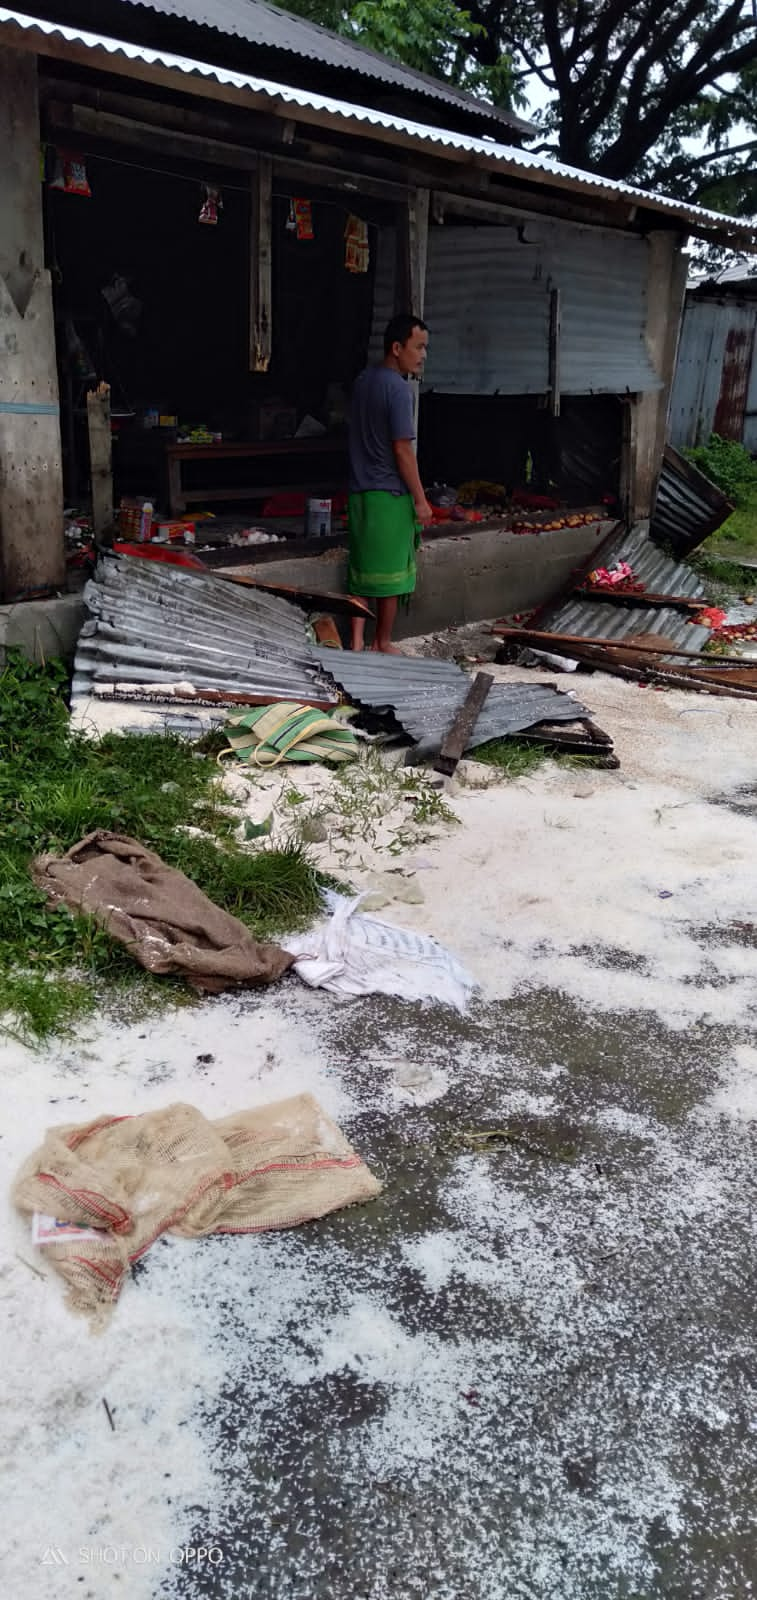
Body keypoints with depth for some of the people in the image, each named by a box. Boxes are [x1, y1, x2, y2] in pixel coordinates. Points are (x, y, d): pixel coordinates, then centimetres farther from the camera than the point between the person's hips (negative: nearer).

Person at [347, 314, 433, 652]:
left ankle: (357, 642, 10)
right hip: (389, 495, -8)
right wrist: (420, 500, -13)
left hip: (360, 491, 8)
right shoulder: (398, 388, -16)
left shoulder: (363, 381, 10)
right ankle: (382, 644, 16)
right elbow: (402, 449, -18)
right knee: (389, 573, 5)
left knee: (362, 569, 10)